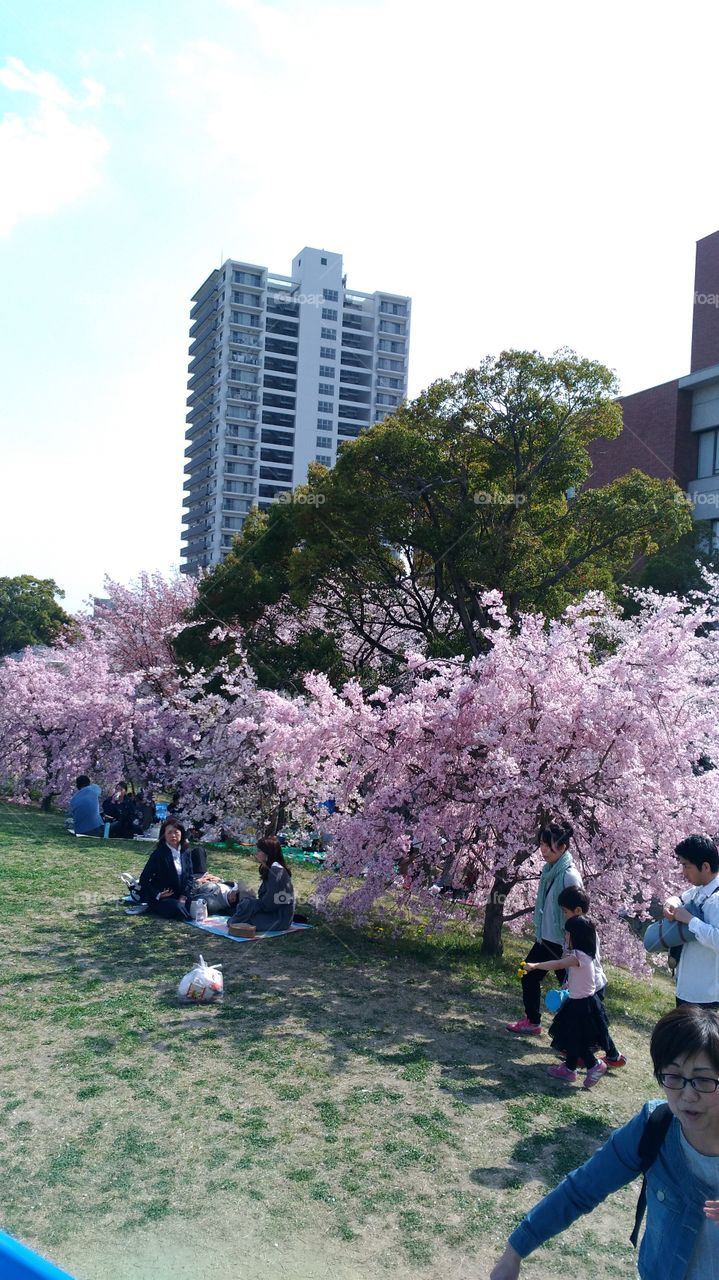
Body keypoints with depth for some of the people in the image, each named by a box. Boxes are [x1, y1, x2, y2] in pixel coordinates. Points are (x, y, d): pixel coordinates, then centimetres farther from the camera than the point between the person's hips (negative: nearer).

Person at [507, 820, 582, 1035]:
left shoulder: (570, 876, -23)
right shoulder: (548, 869, 1)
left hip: (561, 945, -9)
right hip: (544, 938, 9)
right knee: (529, 975, 19)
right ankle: (532, 1022, 37)